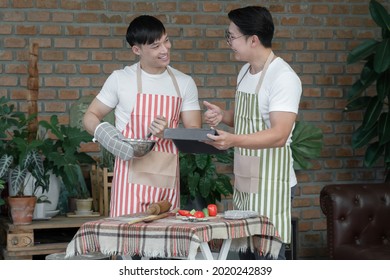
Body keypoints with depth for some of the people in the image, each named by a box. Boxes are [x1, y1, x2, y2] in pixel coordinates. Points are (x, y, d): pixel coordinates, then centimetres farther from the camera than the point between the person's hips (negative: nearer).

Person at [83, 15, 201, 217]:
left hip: (167, 177, 2)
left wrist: (167, 133, -14)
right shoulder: (120, 79, 2)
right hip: (131, 175, -2)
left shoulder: (184, 83, 8)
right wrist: (104, 133, -13)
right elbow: (90, 117, 9)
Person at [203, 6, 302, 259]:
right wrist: (223, 116, 5)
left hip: (270, 184, -9)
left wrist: (233, 140, -38)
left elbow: (279, 134, -25)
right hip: (244, 182, 9)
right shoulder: (246, 72, 12)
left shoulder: (283, 77, -16)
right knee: (246, 253, 13)